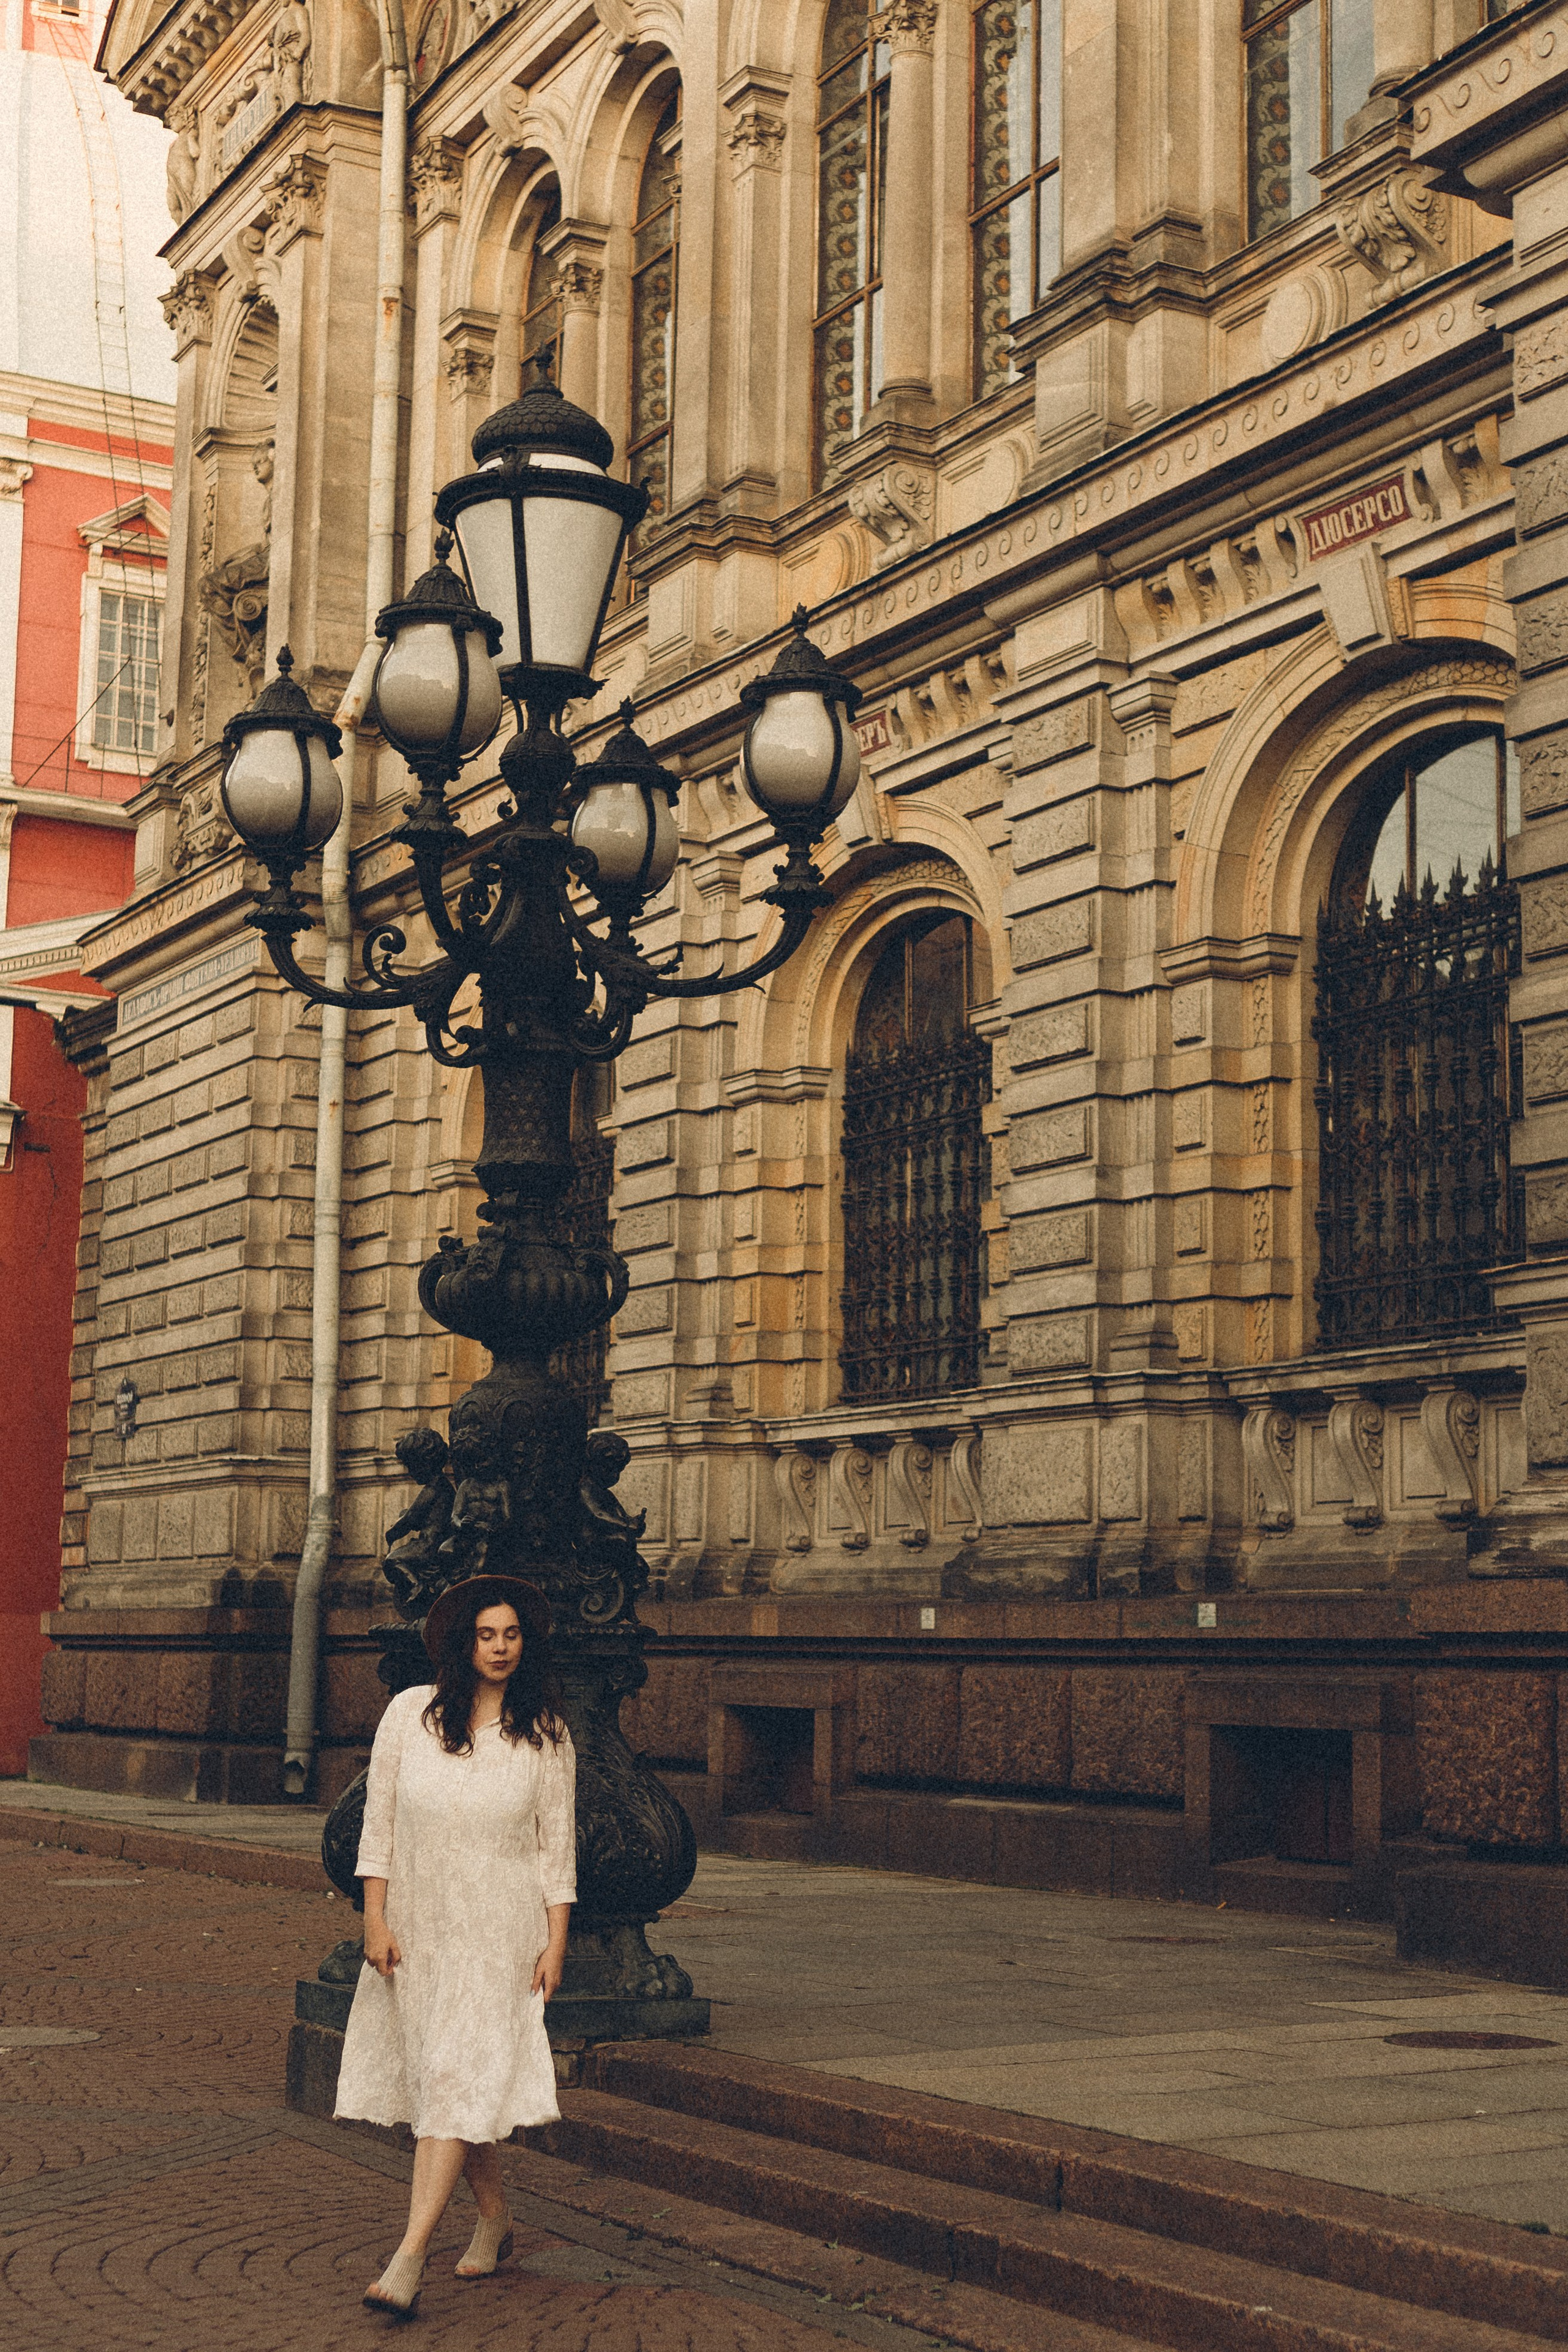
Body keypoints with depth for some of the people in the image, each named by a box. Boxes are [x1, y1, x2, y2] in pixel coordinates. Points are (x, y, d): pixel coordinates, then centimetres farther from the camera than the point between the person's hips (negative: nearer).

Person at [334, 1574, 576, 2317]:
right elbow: (378, 1823, 2)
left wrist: (555, 1942, -2)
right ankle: (495, 2217, 31)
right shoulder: (410, 1713, -1)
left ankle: (409, 2258, -14)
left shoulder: (545, 1733, 0)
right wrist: (375, 1920, -4)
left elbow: (557, 1844, 3)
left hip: (500, 1930, -2)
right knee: (437, 2076, 11)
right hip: (418, 1923, 3)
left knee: (459, 2078, -11)